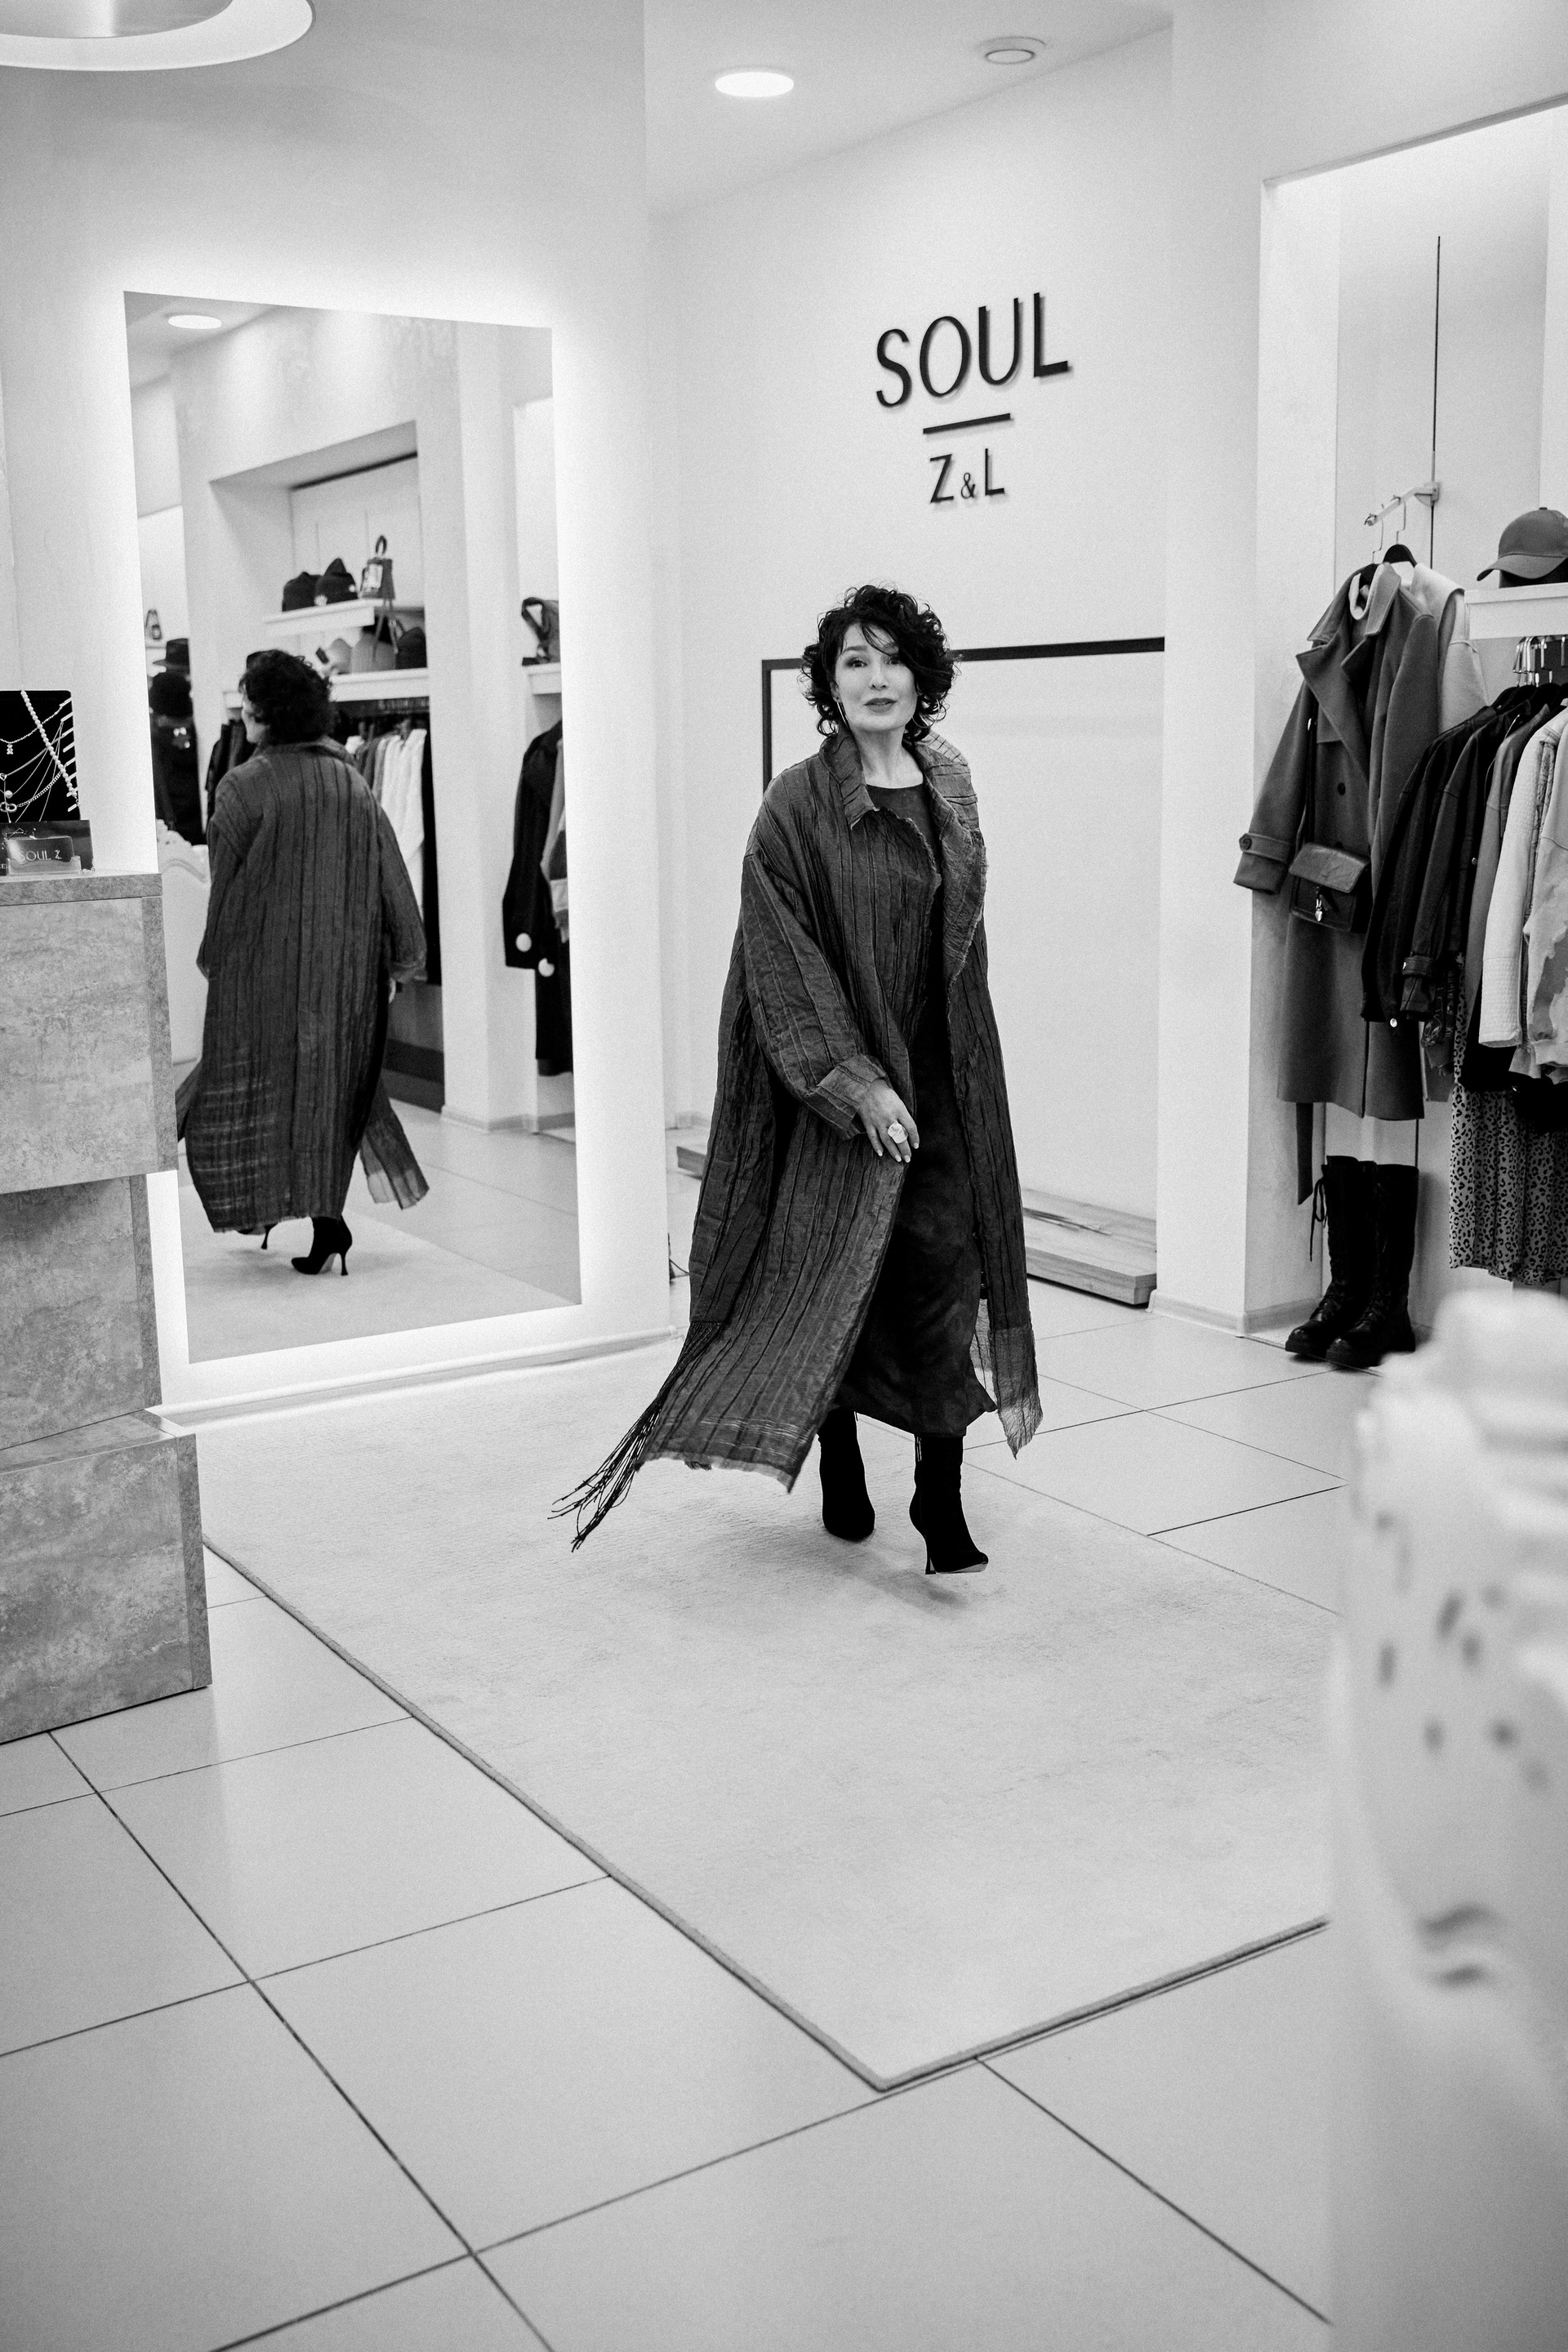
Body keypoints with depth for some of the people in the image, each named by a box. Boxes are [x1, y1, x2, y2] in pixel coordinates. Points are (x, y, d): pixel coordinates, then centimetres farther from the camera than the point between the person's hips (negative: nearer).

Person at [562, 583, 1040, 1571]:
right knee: (833, 1271, 4)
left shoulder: (949, 788, 8)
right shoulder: (798, 803, -8)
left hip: (940, 1077, 4)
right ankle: (840, 1468, 25)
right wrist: (858, 1083, -19)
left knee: (943, 1265, -3)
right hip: (836, 1080, -3)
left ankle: (942, 1499, 2)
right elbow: (785, 962, -12)